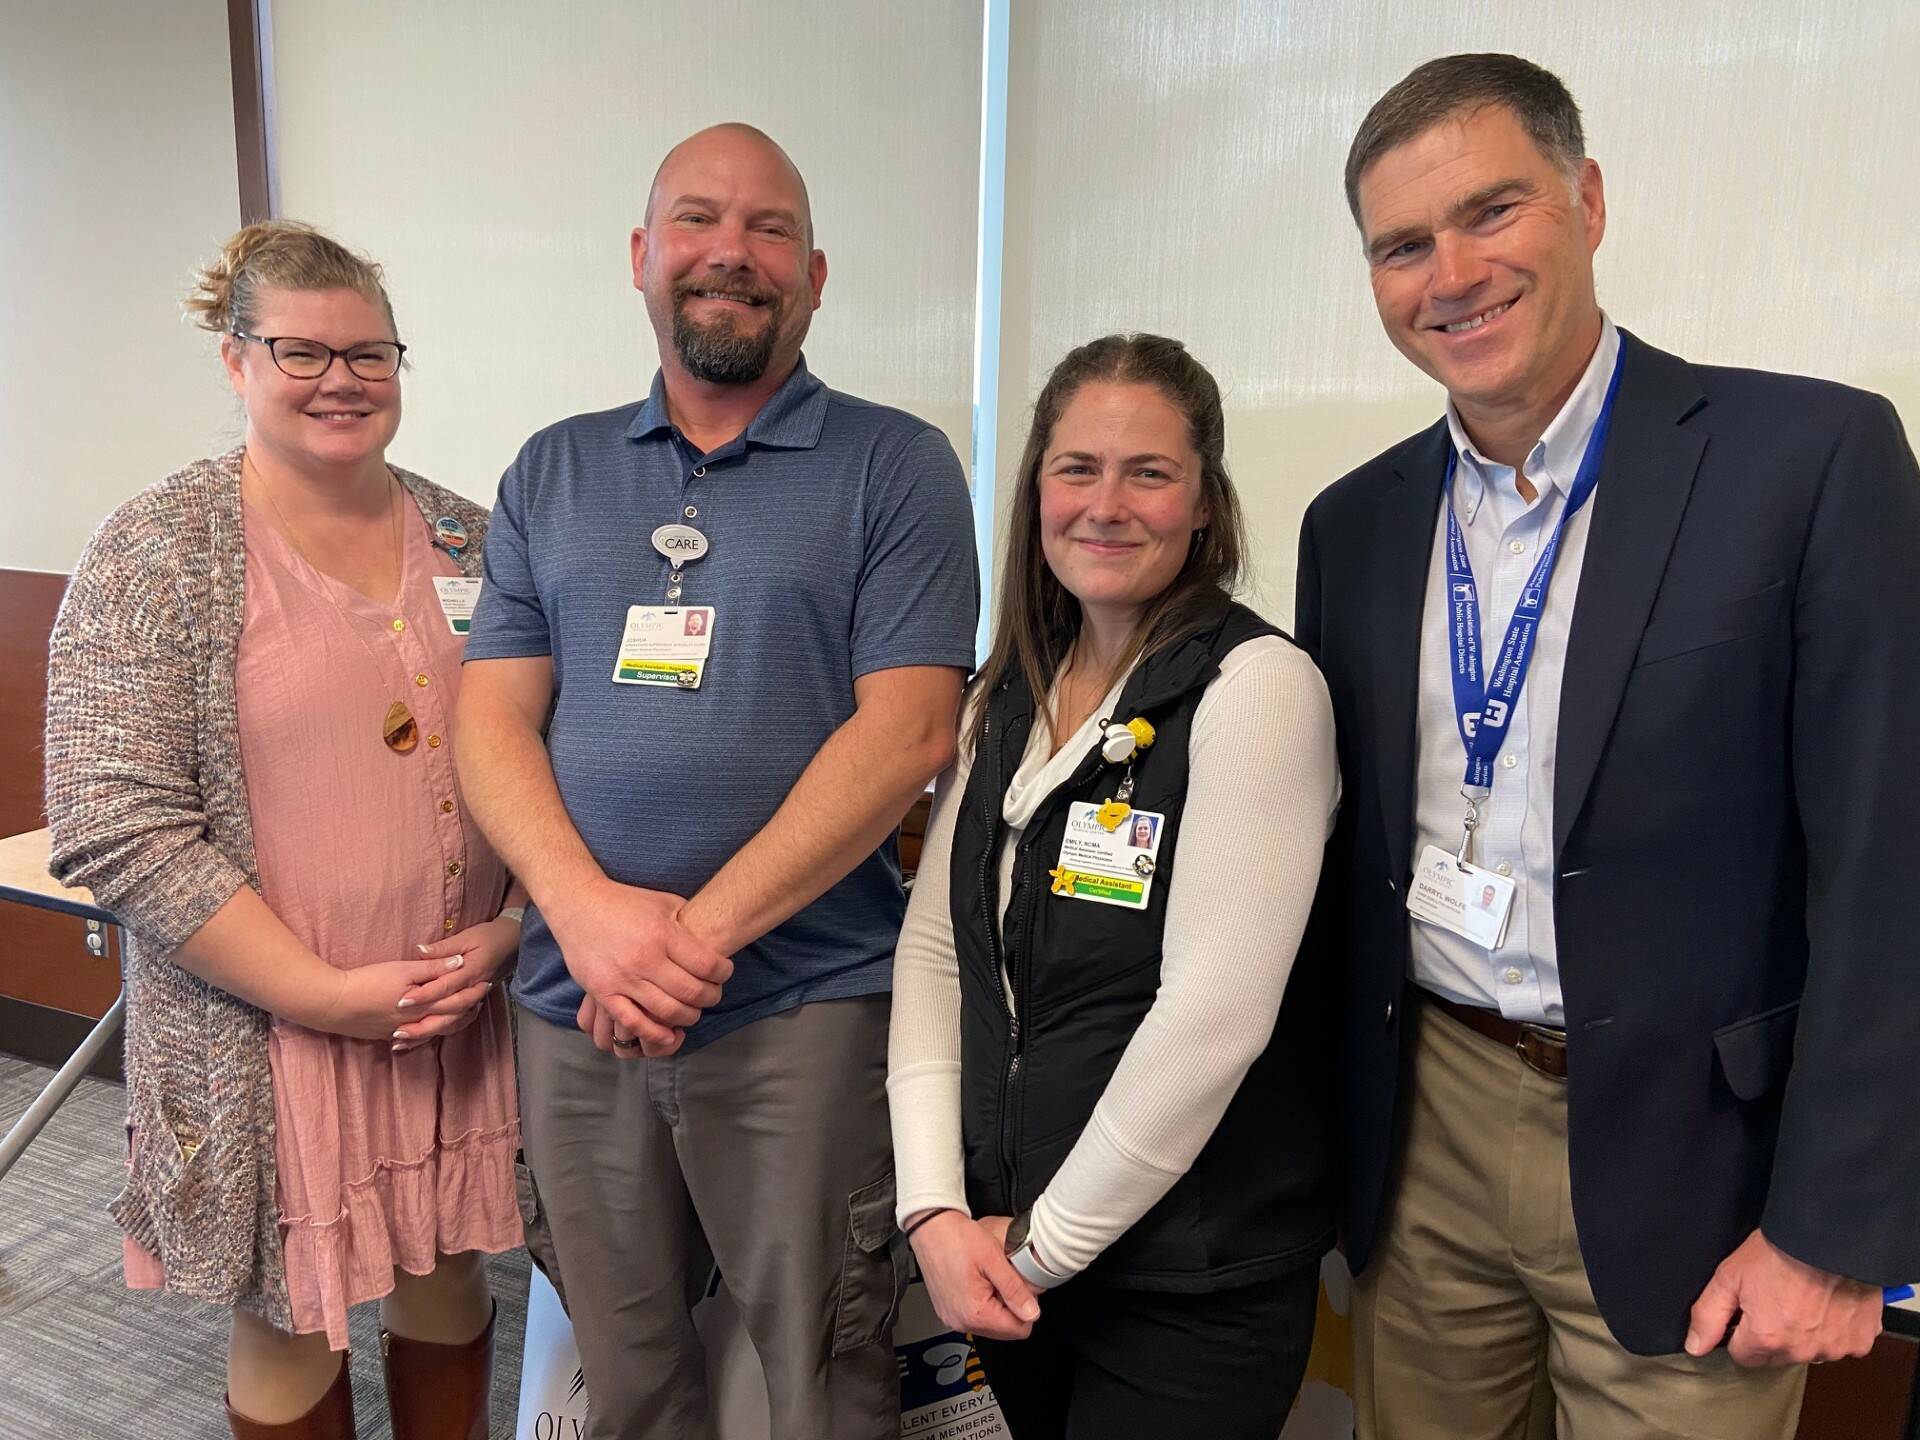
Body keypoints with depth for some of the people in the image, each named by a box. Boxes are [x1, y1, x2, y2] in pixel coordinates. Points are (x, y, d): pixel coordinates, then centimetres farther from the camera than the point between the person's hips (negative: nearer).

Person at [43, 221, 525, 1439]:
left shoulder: (470, 541, 4)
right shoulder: (156, 554, -7)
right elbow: (116, 825, -13)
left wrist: (512, 930, -7)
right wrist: (331, 995, -16)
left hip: (470, 1015, 3)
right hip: (269, 1038, -3)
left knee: (448, 1285, 18)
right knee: (292, 1327, 14)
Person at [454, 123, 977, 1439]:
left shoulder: (896, 467, -2)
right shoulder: (552, 475, 10)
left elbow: (908, 732, -12)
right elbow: (493, 719, 4)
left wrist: (703, 932, -16)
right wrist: (589, 911, -14)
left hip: (806, 1007, -3)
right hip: (572, 1006, 4)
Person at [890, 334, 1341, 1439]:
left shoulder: (1256, 685, -16)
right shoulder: (1008, 698, 4)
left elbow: (1213, 1013, -21)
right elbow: (933, 945, 1)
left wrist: (1047, 1238, -13)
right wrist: (937, 1210, -7)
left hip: (1192, 1280, -6)